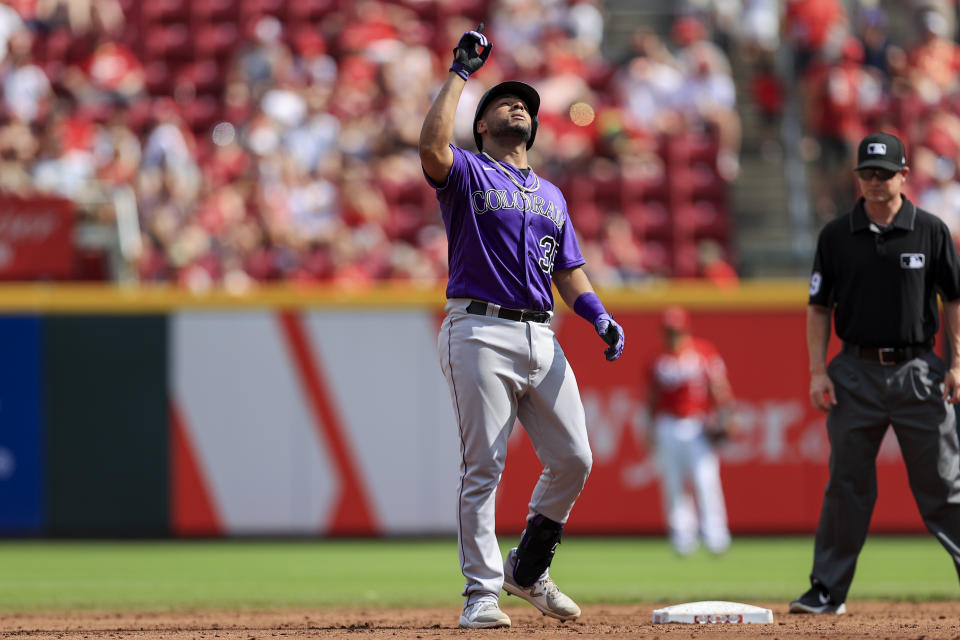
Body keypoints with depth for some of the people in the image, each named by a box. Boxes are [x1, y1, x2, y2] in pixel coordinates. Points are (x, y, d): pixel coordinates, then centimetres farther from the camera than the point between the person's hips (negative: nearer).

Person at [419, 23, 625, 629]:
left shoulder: (551, 195, 24)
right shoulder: (468, 173, 5)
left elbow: (569, 271, 23)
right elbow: (432, 146, -18)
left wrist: (599, 316, 4)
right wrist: (460, 72, -11)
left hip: (542, 339, 6)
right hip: (481, 333, -6)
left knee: (573, 460, 2)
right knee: (484, 467, -8)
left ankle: (527, 568, 22)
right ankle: (482, 593, -5)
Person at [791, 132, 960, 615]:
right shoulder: (837, 236, 5)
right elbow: (819, 307, 7)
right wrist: (818, 370, -2)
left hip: (917, 370, -1)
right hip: (857, 371, 1)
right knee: (846, 486, 3)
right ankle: (828, 590, 7)